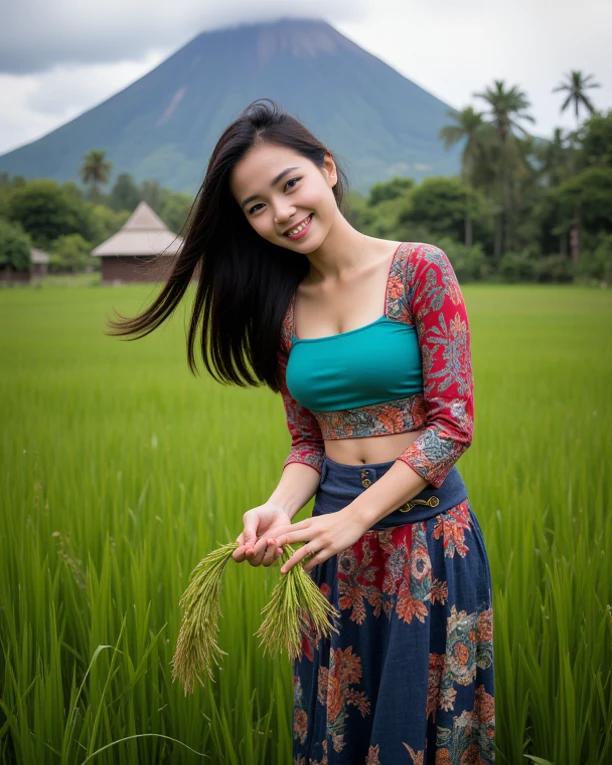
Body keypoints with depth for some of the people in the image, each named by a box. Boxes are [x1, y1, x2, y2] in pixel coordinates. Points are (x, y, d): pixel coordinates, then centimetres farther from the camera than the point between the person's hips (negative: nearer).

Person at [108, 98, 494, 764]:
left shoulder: (419, 270, -9)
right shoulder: (284, 307, 5)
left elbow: (452, 422, -13)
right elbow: (307, 442, 7)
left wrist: (353, 518, -19)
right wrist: (280, 508, -14)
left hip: (425, 529, -4)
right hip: (336, 539, 4)